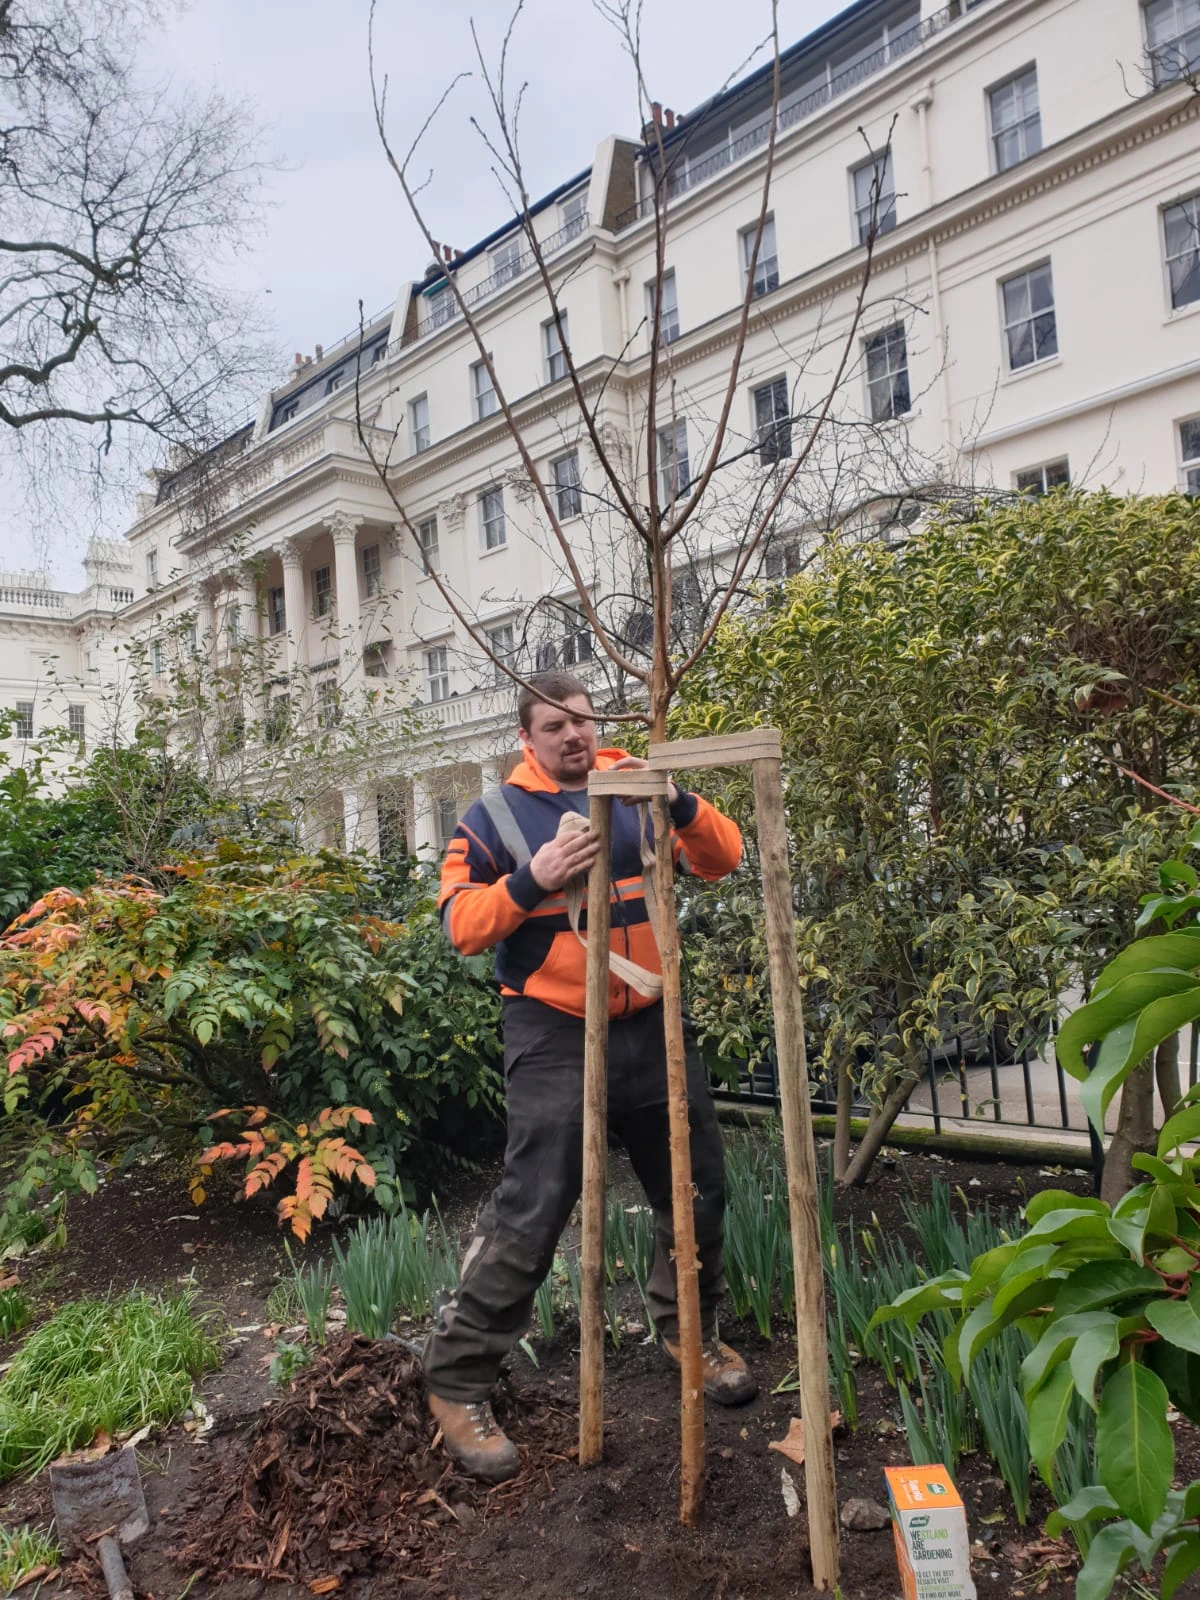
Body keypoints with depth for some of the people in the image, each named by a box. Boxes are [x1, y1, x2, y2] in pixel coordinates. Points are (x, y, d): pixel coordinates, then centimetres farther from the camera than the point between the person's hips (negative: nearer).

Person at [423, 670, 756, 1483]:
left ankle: (689, 1330, 41)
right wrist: (531, 880, -22)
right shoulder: (497, 814, -1)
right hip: (554, 1035, -4)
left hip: (650, 1025, 4)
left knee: (697, 1187, 16)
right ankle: (458, 1379, 14)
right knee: (531, 1213, -4)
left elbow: (723, 857, -2)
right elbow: (461, 922, -6)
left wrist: (678, 803, -21)